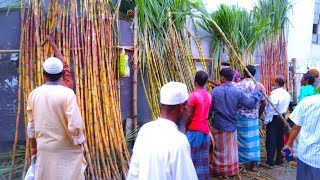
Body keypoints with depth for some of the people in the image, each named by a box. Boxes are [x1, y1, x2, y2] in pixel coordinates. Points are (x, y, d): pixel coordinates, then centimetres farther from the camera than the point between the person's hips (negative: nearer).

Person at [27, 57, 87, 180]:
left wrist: (33, 146, 18)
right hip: (66, 148, -4)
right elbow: (75, 124, -21)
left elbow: (31, 124, 6)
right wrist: (79, 142, -4)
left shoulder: (34, 94, -3)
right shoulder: (67, 93, -17)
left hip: (44, 147, 4)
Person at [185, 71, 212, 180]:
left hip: (194, 130, -7)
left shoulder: (193, 96, -16)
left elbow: (189, 116, -15)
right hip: (205, 129, 7)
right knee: (203, 158, 14)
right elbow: (207, 114, 10)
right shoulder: (209, 95, 6)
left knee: (191, 157, 3)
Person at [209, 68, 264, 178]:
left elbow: (209, 109, -6)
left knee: (219, 149, 15)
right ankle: (231, 171, 29)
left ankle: (219, 170, 29)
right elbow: (251, 103, -7)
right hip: (231, 125, 0)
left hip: (218, 125, 0)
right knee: (231, 150, 16)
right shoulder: (237, 92, -11)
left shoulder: (215, 91, -11)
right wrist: (257, 91, 5)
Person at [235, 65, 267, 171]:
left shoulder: (238, 85, -9)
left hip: (240, 117, -2)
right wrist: (259, 114, 16)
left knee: (240, 139, 11)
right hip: (253, 118, 2)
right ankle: (254, 164, 15)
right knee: (253, 139, 9)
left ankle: (238, 161, 21)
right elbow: (264, 103, 4)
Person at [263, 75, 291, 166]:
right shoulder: (287, 94, 3)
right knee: (280, 139, 15)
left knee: (271, 141, 1)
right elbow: (286, 107, 12)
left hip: (274, 119, -8)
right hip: (282, 118, 8)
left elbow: (270, 110, -19)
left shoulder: (274, 95, -21)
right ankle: (279, 159, 24)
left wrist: (265, 122, -12)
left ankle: (270, 161, 6)